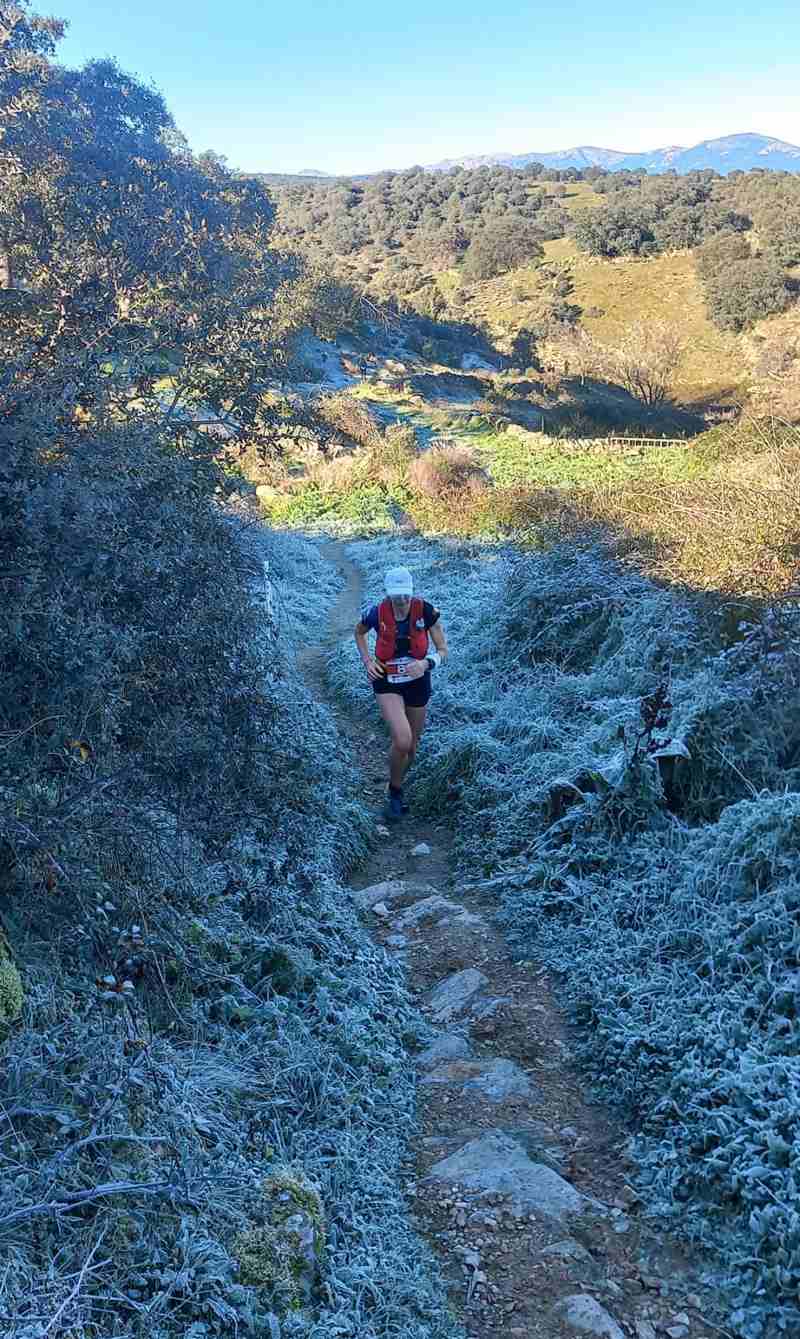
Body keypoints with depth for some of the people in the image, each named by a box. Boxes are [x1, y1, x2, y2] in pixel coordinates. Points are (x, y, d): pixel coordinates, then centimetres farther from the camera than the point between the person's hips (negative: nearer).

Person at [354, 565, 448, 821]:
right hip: (387, 683, -2)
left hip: (418, 683, 2)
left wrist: (426, 663, -30)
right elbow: (359, 632, 8)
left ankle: (397, 788, 44)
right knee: (402, 741, -23)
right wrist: (367, 660, -5)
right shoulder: (376, 614, -17)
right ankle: (395, 794, 4)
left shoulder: (426, 611, -17)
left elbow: (443, 651, -10)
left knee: (412, 747, 14)